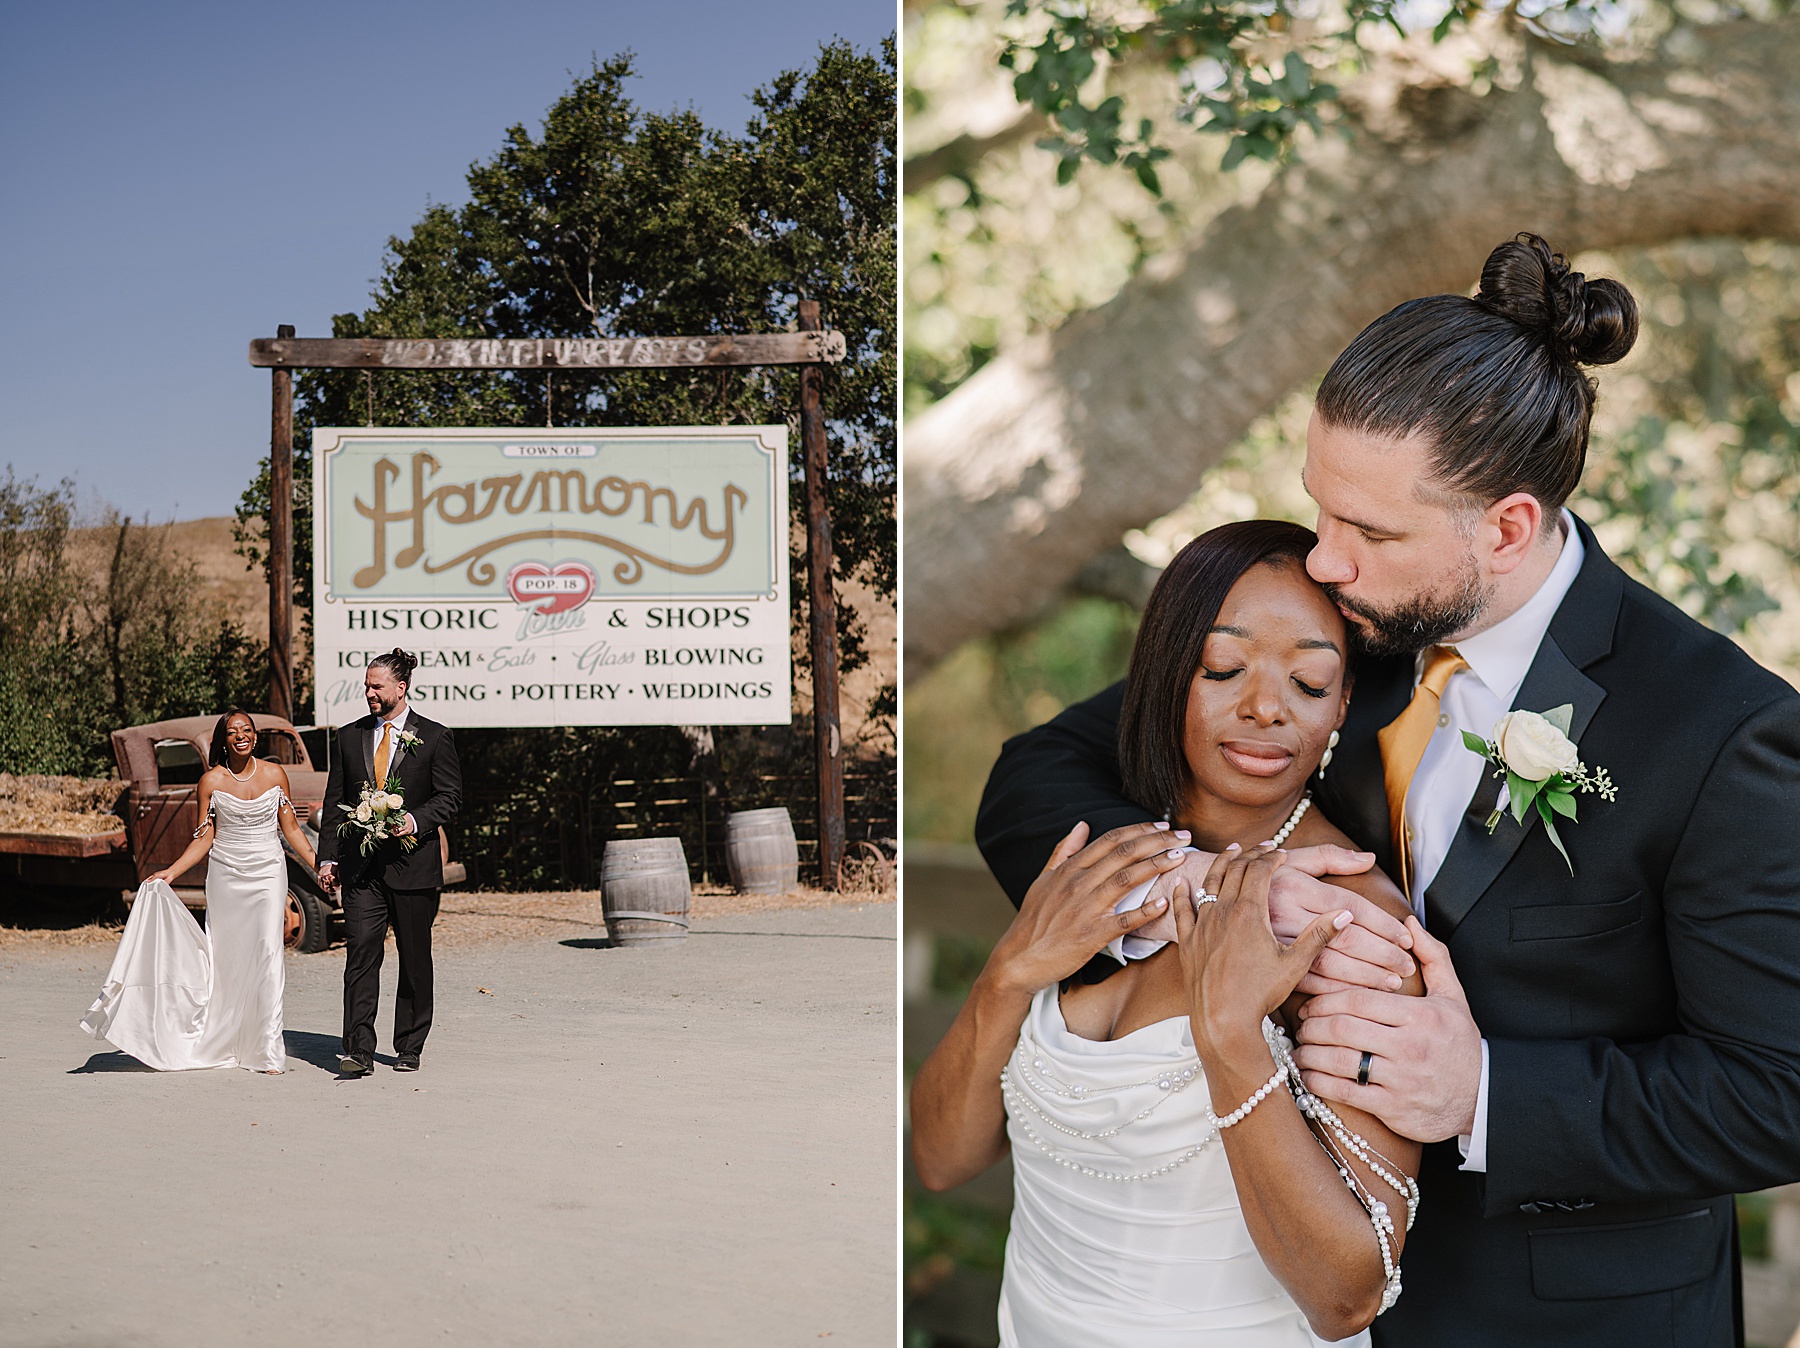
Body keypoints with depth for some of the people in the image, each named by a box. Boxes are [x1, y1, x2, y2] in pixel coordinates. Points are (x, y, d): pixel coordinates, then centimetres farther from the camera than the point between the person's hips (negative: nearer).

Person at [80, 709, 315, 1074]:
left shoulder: (274, 775, 1)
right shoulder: (211, 780, 0)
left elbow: (291, 829, 6)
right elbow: (204, 839, 2)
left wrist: (320, 867, 1)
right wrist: (170, 872, -8)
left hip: (268, 874, -1)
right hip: (225, 876, 1)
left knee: (267, 957, -10)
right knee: (225, 958, 4)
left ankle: (267, 1051, -8)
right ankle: (225, 1045, 17)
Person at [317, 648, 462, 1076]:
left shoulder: (434, 737, 1)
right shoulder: (349, 737, 10)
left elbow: (450, 795, -1)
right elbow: (334, 802, 11)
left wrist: (415, 821, -17)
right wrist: (327, 858, 5)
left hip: (413, 863, -2)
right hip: (360, 867, 2)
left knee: (415, 960, 7)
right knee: (361, 955, -9)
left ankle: (408, 1049, 19)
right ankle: (359, 1052, -10)